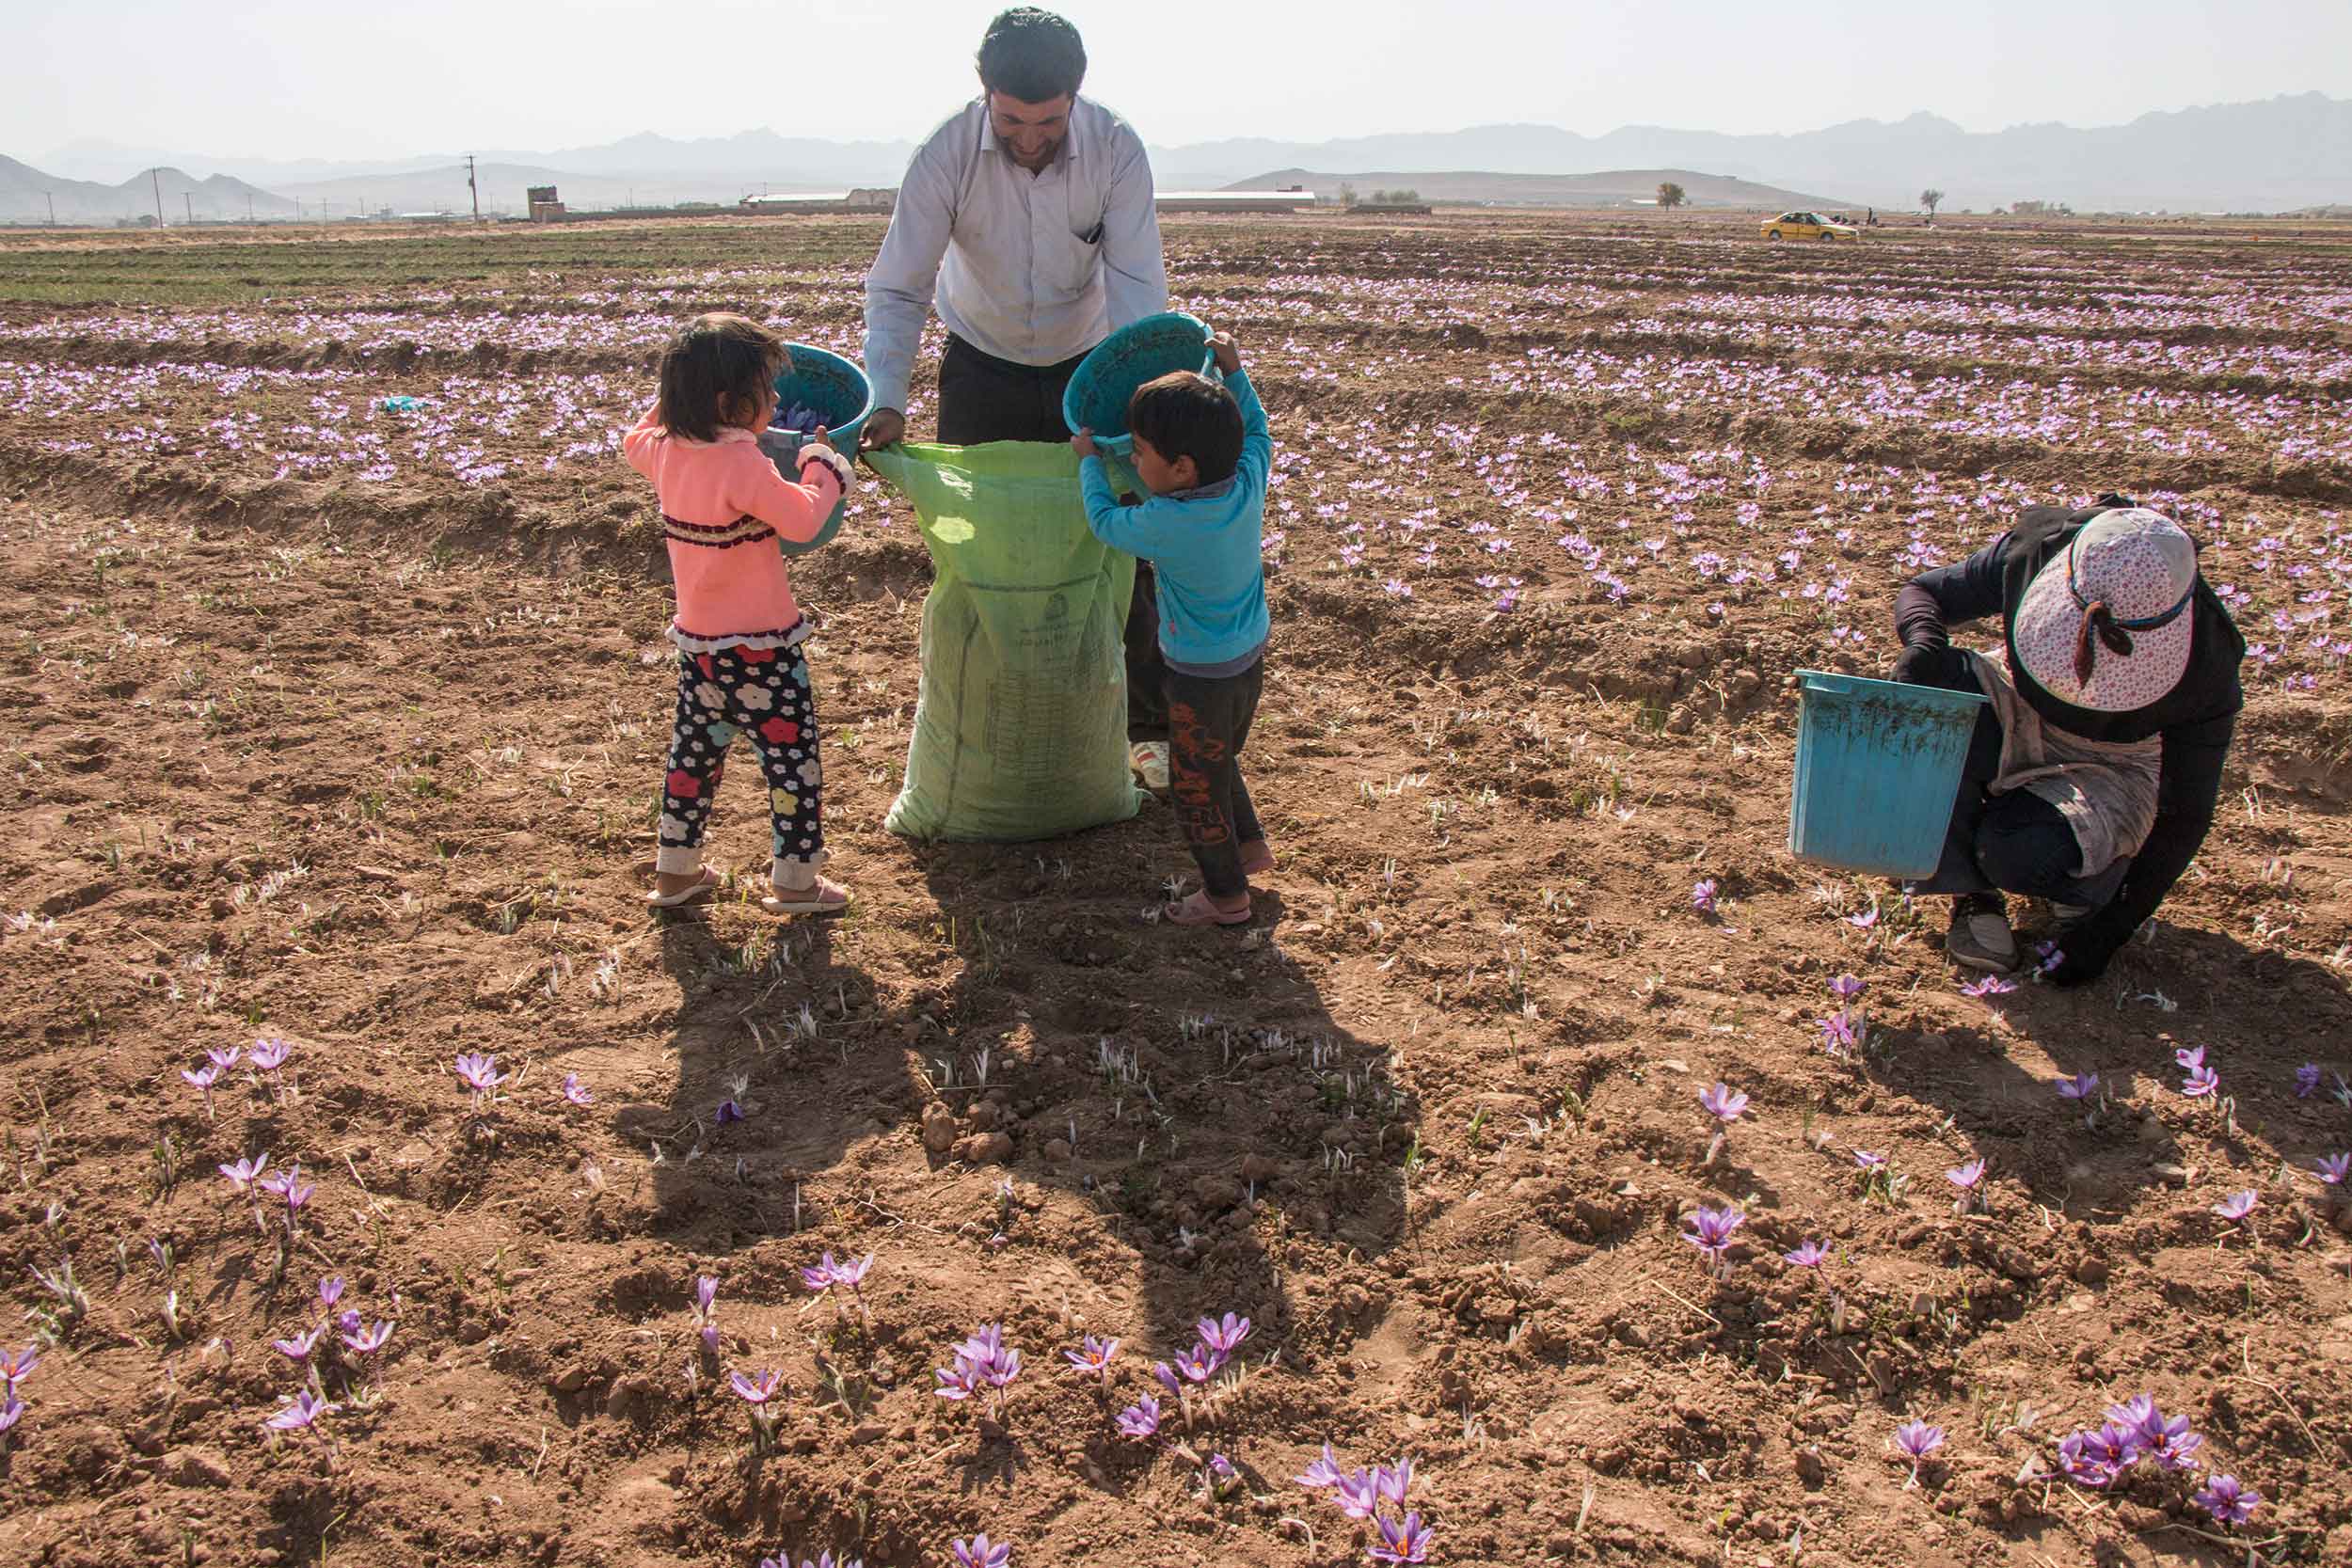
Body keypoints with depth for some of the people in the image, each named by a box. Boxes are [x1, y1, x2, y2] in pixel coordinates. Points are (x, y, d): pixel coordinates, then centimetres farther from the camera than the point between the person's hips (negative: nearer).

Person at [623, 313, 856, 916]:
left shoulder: (666, 450, 0)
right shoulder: (742, 464, -24)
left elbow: (635, 441, 23)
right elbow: (803, 519, -23)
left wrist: (679, 391, 22)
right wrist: (822, 465, -8)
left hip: (697, 644, 8)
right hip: (759, 652, -8)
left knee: (694, 753, 20)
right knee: (793, 757, 6)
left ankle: (675, 871, 31)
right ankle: (794, 881, 13)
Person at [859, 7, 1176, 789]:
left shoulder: (1116, 149, -23)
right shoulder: (946, 154, -23)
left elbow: (1137, 284, -24)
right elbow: (897, 288, -22)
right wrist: (886, 399, -36)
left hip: (1087, 364, 0)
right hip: (983, 369, 0)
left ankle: (1153, 729, 15)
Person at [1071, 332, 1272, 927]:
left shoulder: (1165, 524, -30)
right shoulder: (1248, 484, -13)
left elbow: (1104, 520, -9)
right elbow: (1256, 431, 10)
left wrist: (1089, 459, 4)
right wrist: (1232, 373, 14)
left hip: (1202, 677, -7)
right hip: (1250, 659, 8)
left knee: (1195, 786, 12)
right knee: (1220, 760, 30)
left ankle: (1227, 896, 26)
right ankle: (1250, 845, 46)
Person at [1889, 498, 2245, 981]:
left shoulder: (2203, 664, -28)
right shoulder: (2032, 552, -25)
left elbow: (2185, 813, -19)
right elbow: (1922, 592, -9)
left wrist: (2110, 930, -22)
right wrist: (1925, 643, -35)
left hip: (2109, 770, -3)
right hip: (2022, 726, 4)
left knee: (2017, 852, -36)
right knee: (1937, 684, -32)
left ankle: (2095, 877, 3)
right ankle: (1969, 891, -20)